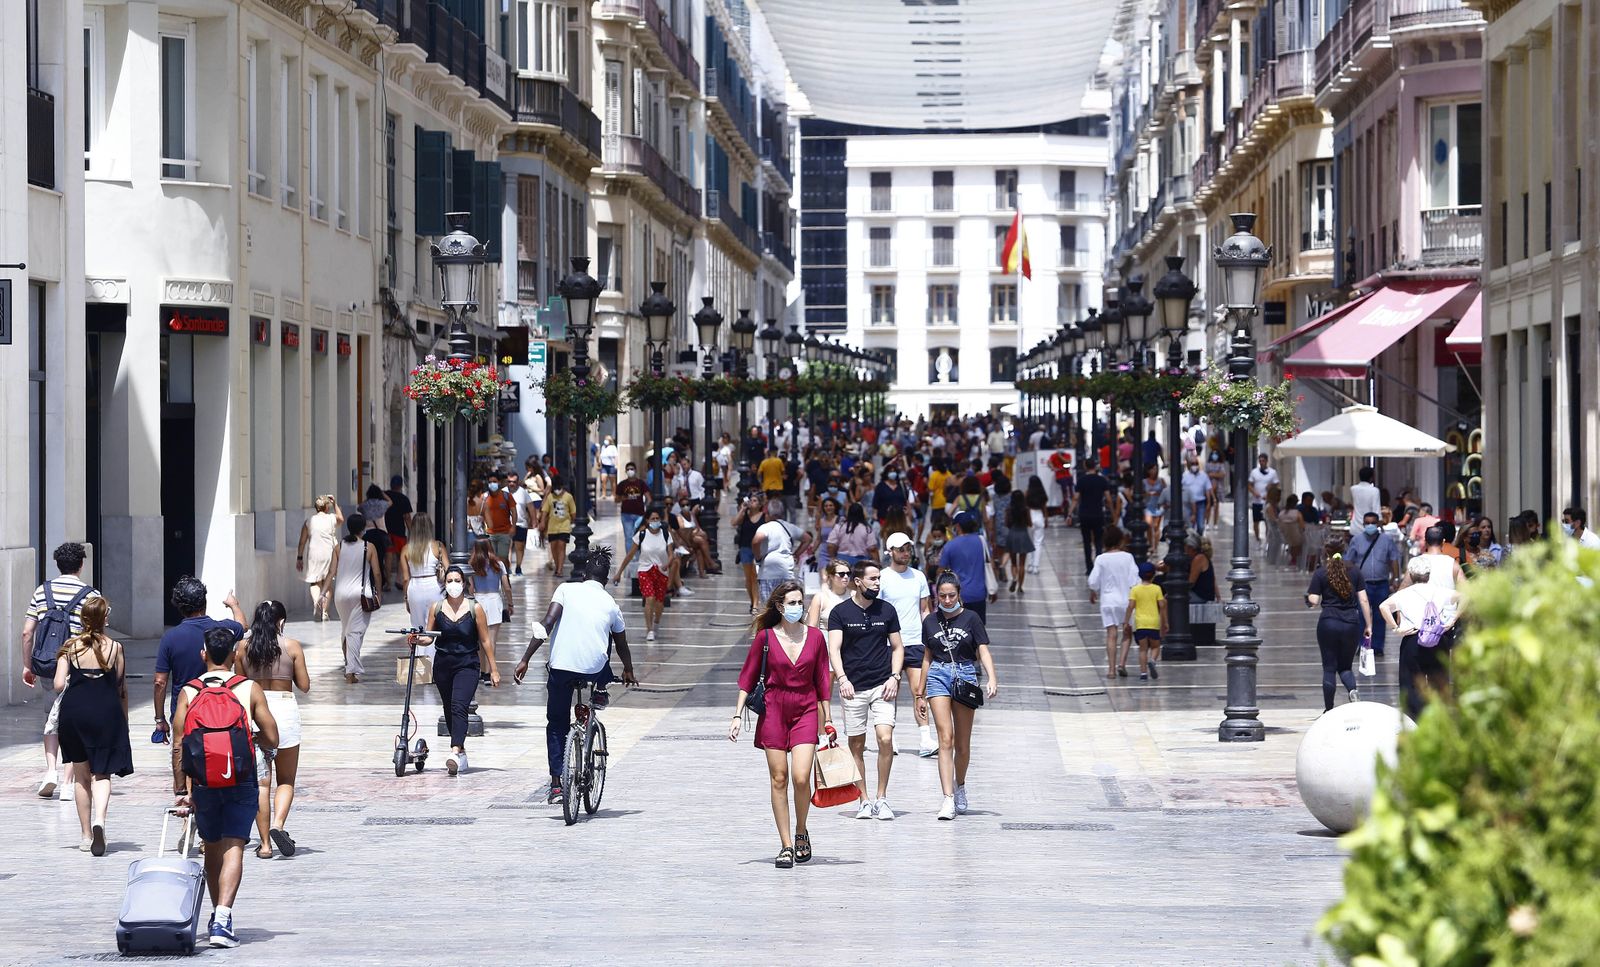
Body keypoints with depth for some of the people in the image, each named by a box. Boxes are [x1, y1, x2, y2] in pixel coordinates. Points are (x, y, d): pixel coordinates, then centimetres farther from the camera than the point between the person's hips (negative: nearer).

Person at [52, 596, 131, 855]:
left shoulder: (70, 647, -2)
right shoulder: (114, 647, -2)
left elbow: (59, 684, -7)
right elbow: (122, 688, 3)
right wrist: (124, 721, 14)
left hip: (74, 710, 1)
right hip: (106, 714, -1)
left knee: (81, 776, 13)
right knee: (101, 773, 2)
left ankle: (86, 835, 16)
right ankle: (99, 818, -26)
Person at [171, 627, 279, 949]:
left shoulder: (188, 692, 1)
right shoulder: (250, 690, -1)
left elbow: (179, 747, -2)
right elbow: (272, 740, -1)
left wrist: (180, 792, 2)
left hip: (203, 780, 2)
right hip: (241, 779, -2)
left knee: (212, 849, 18)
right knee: (233, 848, -6)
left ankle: (218, 914, 28)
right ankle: (223, 917, -22)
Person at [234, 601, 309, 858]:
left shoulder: (243, 648, 2)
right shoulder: (292, 647, -4)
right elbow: (304, 685, 0)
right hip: (284, 710, -2)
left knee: (261, 782, 6)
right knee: (286, 780, 10)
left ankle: (265, 843, 3)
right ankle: (278, 824, -15)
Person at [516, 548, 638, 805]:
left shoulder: (566, 590, 6)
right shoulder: (610, 604, 13)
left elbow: (546, 624, -7)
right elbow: (621, 645, 27)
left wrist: (525, 659, -6)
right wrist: (628, 673, 46)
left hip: (561, 667, -1)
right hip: (595, 668, 1)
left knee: (556, 725, 13)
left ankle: (556, 784, 4)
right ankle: (600, 692, 33)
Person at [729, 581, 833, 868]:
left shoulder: (815, 637, 4)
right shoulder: (765, 637, 0)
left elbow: (823, 681, 10)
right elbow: (748, 678, 5)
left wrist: (827, 720, 10)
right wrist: (737, 715, -2)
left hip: (806, 711, 0)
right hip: (773, 710, 0)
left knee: (801, 777, -13)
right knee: (779, 779, 0)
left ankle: (801, 833, 12)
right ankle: (786, 845, 6)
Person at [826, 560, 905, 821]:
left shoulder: (887, 610, 8)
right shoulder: (840, 612, 0)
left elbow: (897, 647, 13)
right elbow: (834, 649, -7)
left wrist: (894, 677, -1)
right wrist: (842, 678, -22)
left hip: (882, 686, 1)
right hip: (853, 688, -1)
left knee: (886, 739, -13)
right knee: (857, 745, 3)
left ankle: (881, 798, -2)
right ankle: (864, 800, 13)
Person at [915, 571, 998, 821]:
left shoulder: (971, 619, 2)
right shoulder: (930, 621, 9)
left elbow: (983, 651, -3)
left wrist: (991, 678, -20)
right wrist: (921, 693, 18)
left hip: (965, 676, -1)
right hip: (938, 676, 1)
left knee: (962, 743, 6)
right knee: (945, 739, -11)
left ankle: (960, 788, 31)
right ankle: (948, 799, -16)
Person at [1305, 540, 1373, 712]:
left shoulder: (1320, 574, -1)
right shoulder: (1355, 572, 6)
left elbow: (1313, 601, -6)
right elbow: (1364, 600, 4)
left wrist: (1309, 595, 17)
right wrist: (1368, 625, 8)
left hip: (1328, 622, -2)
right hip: (1351, 623, 2)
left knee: (1329, 668, 7)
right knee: (1345, 667, 14)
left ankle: (1329, 709, 9)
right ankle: (1352, 690, -17)